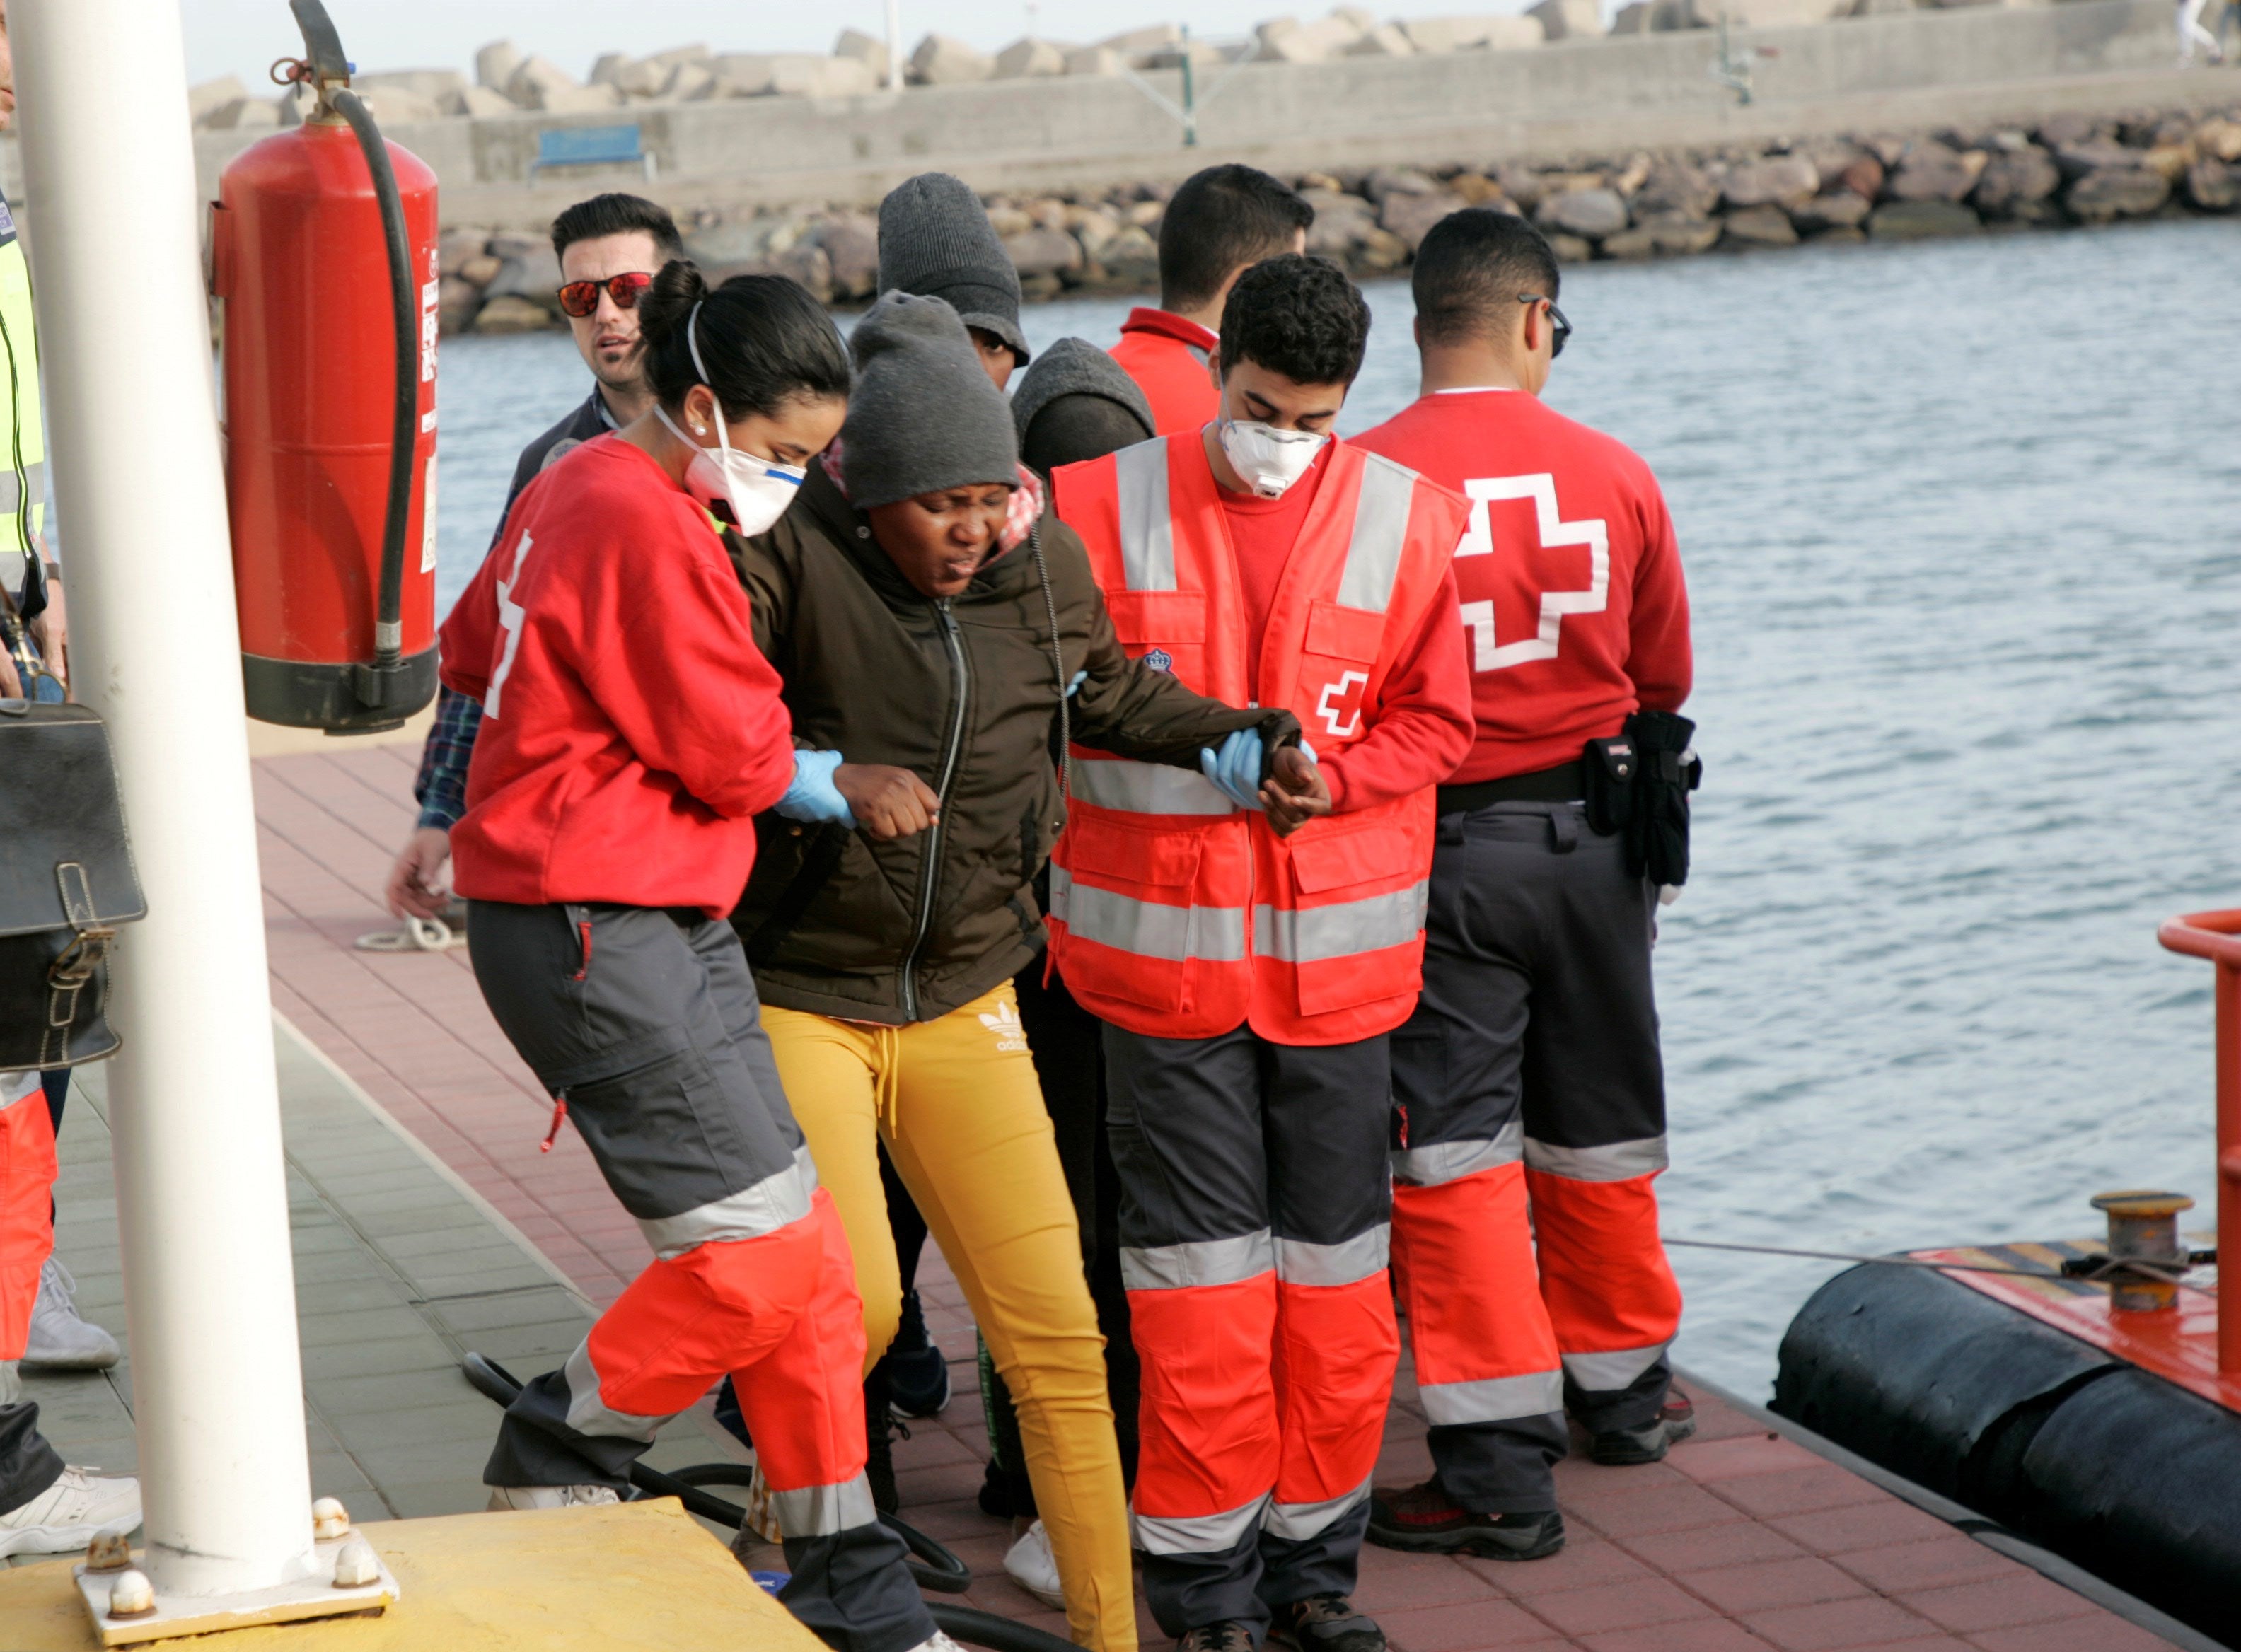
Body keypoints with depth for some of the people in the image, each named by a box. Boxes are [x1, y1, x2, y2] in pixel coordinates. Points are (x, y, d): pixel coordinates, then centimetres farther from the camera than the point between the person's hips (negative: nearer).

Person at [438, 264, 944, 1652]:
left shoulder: (577, 489, 15)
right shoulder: (645, 527, -17)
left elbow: (472, 648, 30)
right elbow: (738, 755, -15)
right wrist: (799, 757, 5)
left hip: (657, 927, 11)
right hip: (603, 935, -11)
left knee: (803, 1257, 7)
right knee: (762, 1246, -11)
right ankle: (553, 1472, 10)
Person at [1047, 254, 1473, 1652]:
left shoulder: (1407, 518, 2)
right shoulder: (1101, 508, -1)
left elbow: (1434, 724, 5)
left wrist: (1331, 780, -12)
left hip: (1338, 950, 2)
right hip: (1163, 946, -2)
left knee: (1334, 1267, 8)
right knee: (1200, 1271, 0)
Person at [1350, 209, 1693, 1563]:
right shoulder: (1616, 474, -4)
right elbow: (1667, 677, 6)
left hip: (1439, 842, -3)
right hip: (1594, 838, 3)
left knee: (1454, 1144, 1)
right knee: (1601, 1128, 19)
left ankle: (1501, 1464, -1)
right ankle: (1621, 1386, 38)